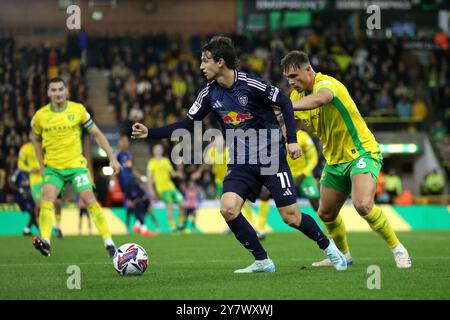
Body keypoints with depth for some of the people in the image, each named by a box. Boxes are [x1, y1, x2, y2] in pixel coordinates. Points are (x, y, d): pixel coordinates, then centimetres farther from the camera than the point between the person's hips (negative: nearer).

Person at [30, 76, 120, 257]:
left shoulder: (78, 110, -3)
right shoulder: (40, 115, 1)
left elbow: (97, 134, 4)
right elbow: (36, 139, 19)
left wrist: (112, 158, -2)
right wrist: (42, 166, 14)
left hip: (76, 165, -1)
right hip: (52, 167, 1)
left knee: (89, 200, -12)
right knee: (46, 198, -22)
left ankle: (109, 243, -5)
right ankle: (45, 242, -33)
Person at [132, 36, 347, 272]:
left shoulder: (249, 84, -16)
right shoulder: (210, 94, 0)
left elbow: (284, 102, -7)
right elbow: (186, 124, 7)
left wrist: (292, 140, -12)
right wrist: (149, 133, -1)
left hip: (271, 157, -5)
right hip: (241, 163, 5)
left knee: (291, 217, -6)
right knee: (228, 209, -17)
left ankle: (327, 246, 23)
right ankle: (262, 262, -3)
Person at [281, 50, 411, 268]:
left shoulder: (326, 83, -22)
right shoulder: (298, 95, 5)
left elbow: (320, 98, -47)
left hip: (361, 152, -9)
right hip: (334, 161, 9)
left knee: (363, 205, -28)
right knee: (326, 214, 13)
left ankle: (397, 249, -10)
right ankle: (343, 254, 38)